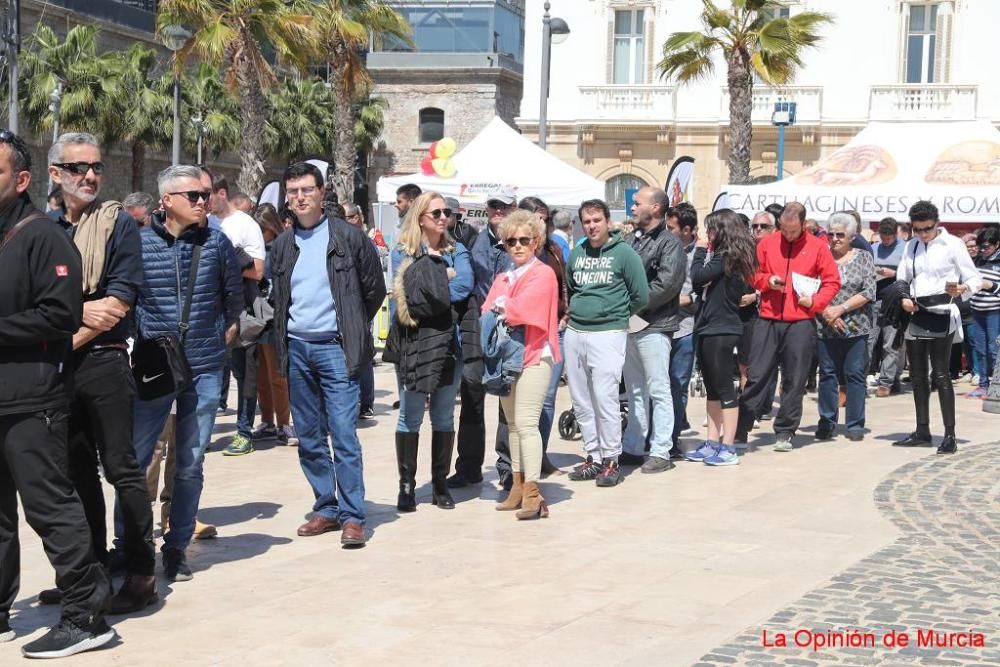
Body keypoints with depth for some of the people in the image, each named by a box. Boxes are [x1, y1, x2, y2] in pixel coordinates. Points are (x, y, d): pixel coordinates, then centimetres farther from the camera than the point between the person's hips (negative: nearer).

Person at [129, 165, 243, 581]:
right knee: (134, 459, 0)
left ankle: (177, 547, 17)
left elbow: (234, 298, 13)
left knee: (190, 465, 7)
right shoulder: (139, 242, -3)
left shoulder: (217, 243, 2)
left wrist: (222, 339, 10)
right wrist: (139, 344, 0)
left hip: (204, 370, 2)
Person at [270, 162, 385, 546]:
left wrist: (352, 329, 7)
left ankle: (352, 516, -5)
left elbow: (375, 291, 4)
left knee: (343, 435, -9)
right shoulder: (282, 245, 10)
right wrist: (284, 334, 14)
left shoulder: (348, 237, -3)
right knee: (309, 438, 8)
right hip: (296, 348, 5)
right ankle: (326, 509, 18)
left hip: (335, 347, -5)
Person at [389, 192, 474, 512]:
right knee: (410, 415, 0)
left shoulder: (457, 250, 12)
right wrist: (446, 274, -6)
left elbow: (465, 286, -7)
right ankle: (407, 485, 6)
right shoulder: (403, 253, 5)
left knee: (444, 416, 8)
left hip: (449, 339, 3)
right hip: (415, 341, -3)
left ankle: (441, 485, 15)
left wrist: (424, 292, -11)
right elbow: (411, 288, -13)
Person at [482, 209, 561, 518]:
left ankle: (532, 493, -15)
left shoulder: (543, 274, -3)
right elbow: (488, 311, 9)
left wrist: (501, 308, -1)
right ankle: (518, 486, 17)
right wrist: (503, 312, -11)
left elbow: (523, 307, -17)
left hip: (533, 355, -8)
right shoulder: (502, 279, 19)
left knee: (526, 423, -14)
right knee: (512, 423, 11)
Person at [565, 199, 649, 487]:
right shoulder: (576, 253, 12)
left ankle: (611, 460, 1)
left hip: (608, 334, -6)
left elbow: (641, 296, -1)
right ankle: (593, 457, 18)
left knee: (605, 398, -9)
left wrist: (618, 314, 8)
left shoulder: (624, 253, -3)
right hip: (575, 333, 6)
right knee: (581, 401, 8)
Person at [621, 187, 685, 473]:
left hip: (653, 326, -8)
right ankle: (632, 449, 20)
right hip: (630, 324, 8)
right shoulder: (633, 239, 16)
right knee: (635, 392, 14)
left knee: (658, 390, -3)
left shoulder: (669, 242, -7)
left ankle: (661, 452, 1)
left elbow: (666, 284, -17)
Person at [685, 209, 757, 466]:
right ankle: (712, 443, 18)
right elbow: (700, 286, 12)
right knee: (712, 388, 12)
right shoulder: (723, 255, 15)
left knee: (724, 387, -5)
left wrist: (701, 250, -8)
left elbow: (698, 277, -22)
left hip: (721, 331, -10)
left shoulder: (727, 256, -13)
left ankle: (728, 448, -2)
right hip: (709, 328, 10)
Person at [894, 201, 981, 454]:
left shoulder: (952, 244, -5)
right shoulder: (911, 246, 11)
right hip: (916, 315, 6)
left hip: (941, 316, -6)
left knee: (940, 373, -10)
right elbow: (902, 279, 18)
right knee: (917, 374, 10)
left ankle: (950, 435, -7)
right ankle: (922, 431, 19)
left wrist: (961, 289, -27)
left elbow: (975, 279, -6)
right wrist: (903, 298, -2)